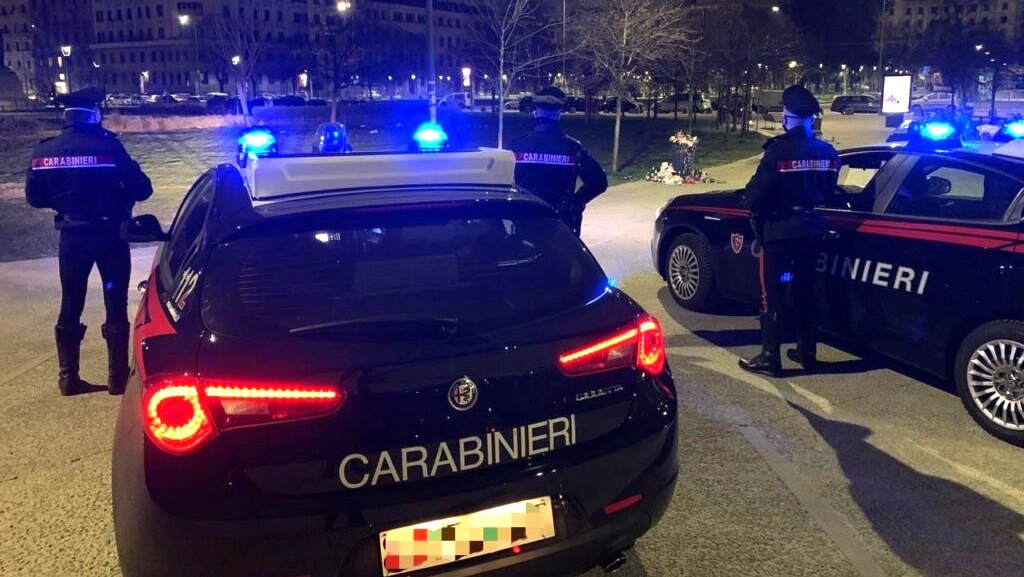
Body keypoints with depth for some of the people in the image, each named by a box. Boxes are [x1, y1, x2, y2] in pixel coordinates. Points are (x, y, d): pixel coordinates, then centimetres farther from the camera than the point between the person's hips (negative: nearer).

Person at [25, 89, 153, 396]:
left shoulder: (44, 151, 0)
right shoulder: (107, 146, -14)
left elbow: (35, 197, 7)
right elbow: (141, 188, -11)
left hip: (71, 237, 4)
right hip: (110, 235, -4)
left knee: (70, 306, 14)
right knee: (115, 306, 5)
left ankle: (68, 377, 18)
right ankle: (117, 377, 9)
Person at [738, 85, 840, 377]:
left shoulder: (779, 151, -19)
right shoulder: (828, 152, 3)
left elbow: (755, 196, -17)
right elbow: (828, 191, 13)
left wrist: (752, 201, 4)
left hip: (780, 230, -7)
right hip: (812, 227, 7)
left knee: (772, 294, 0)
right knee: (804, 290, 17)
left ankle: (769, 358, 2)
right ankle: (807, 351, 25)